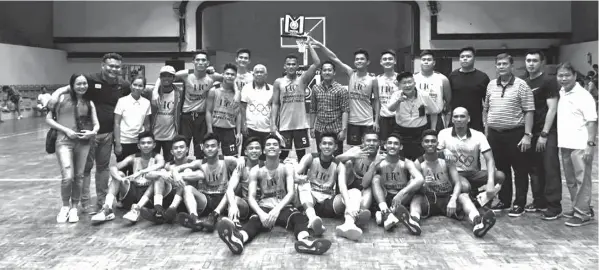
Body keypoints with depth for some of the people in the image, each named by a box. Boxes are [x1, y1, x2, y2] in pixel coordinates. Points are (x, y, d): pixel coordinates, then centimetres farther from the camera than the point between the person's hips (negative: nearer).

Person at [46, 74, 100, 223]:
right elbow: (48, 119, 2)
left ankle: (74, 207, 25)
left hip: (83, 142, 3)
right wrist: (65, 130, -9)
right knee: (68, 177, -12)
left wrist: (92, 132, -11)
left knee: (79, 176, 8)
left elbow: (96, 124, 11)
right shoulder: (62, 98, 2)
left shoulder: (89, 103, 11)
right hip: (64, 141, -3)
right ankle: (65, 206, 13)